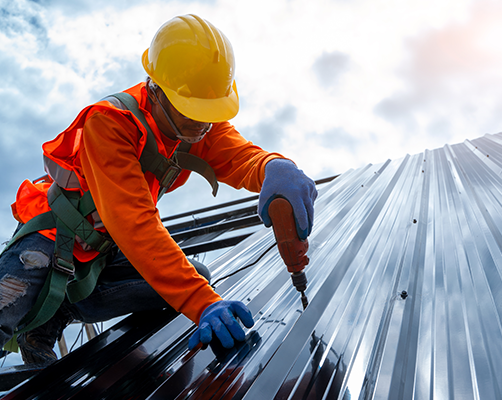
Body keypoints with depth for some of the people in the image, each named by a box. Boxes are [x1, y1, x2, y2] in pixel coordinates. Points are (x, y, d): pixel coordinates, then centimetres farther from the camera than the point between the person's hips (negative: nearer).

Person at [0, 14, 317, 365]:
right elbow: (134, 223, -38)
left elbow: (241, 157, -25)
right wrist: (202, 303, -47)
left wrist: (275, 167, -52)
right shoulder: (108, 124, -29)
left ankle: (56, 315, -1)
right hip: (54, 235, -6)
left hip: (106, 250, 7)